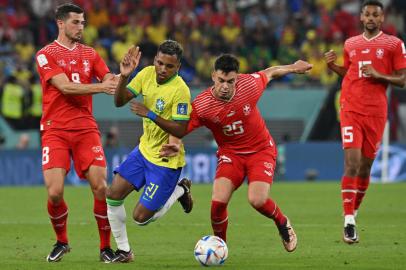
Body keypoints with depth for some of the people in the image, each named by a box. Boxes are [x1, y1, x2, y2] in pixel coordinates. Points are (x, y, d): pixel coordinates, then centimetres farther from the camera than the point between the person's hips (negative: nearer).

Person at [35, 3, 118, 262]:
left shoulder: (90, 54, 13)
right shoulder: (46, 55, -2)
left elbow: (110, 81, 5)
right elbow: (66, 87, -14)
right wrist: (101, 87, -20)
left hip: (86, 128, 3)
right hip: (55, 130, -3)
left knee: (100, 187, -10)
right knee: (55, 192, -12)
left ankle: (106, 247, 3)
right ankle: (61, 242, 14)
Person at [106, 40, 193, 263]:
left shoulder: (180, 91, -24)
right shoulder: (147, 74, -4)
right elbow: (120, 101, -2)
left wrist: (174, 147, -41)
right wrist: (124, 76, -17)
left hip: (166, 161, -6)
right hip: (144, 150, 6)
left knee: (141, 217, -6)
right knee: (113, 194, -5)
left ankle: (180, 190, 19)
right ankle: (124, 251, 12)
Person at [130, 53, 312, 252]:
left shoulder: (249, 85, -20)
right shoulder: (201, 105, -20)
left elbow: (269, 73, 2)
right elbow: (181, 130, -9)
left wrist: (293, 68, 20)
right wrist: (151, 116, -22)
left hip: (261, 150, -1)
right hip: (230, 152, 1)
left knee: (257, 200, -22)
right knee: (218, 201, -20)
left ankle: (282, 223, 14)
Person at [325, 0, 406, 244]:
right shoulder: (350, 44, 13)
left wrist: (379, 76, -14)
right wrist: (333, 65, 7)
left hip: (376, 112, -1)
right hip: (351, 110, 1)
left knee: (366, 167, 6)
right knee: (352, 164, -12)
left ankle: (354, 212, 25)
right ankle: (349, 223, -14)